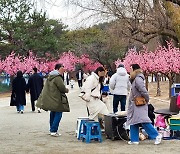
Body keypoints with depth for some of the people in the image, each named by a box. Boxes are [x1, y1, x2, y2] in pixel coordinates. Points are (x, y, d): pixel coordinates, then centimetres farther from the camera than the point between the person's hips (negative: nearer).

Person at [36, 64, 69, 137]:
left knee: (53, 113, 18)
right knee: (58, 114, -4)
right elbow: (62, 88, -19)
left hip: (49, 99, 10)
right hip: (56, 99, -10)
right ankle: (53, 131, -7)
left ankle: (52, 129, 26)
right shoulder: (58, 78, -19)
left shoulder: (50, 76, 12)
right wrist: (66, 90, 3)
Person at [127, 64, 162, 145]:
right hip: (135, 106, 10)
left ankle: (156, 135, -8)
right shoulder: (135, 79, 14)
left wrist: (147, 99, -11)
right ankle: (134, 140, 14)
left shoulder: (138, 79, -17)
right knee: (133, 123, 10)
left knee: (143, 121, -14)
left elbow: (143, 91, -22)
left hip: (140, 105, -10)